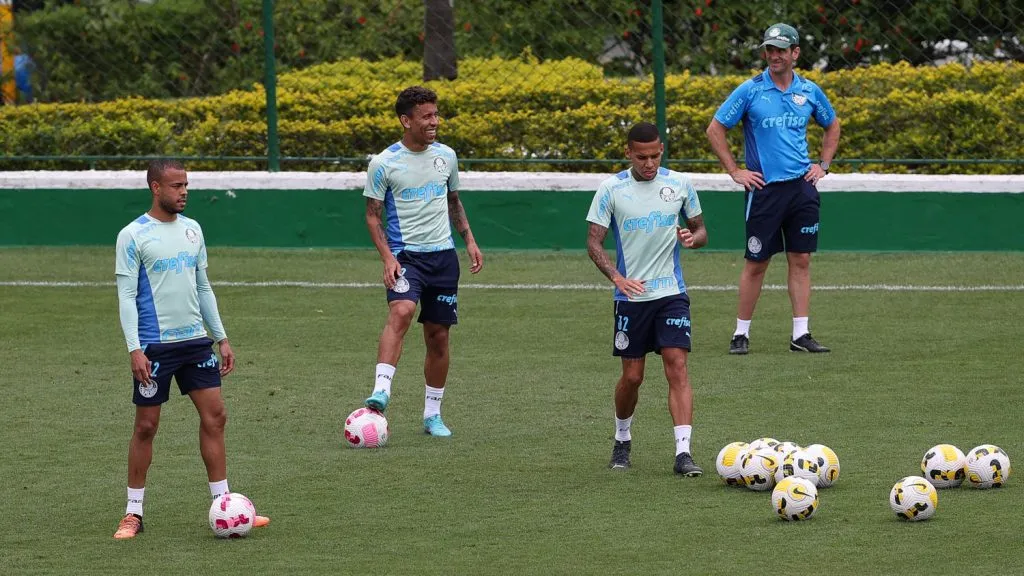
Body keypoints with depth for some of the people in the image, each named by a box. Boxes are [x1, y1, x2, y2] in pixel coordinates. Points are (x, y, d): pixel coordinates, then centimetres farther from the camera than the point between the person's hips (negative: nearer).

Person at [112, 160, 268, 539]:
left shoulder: (192, 230, 11)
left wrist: (221, 338, 14)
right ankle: (134, 514, 10)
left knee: (215, 417, 0)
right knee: (146, 425, 0)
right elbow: (126, 296, -9)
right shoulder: (133, 236, -6)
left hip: (195, 340, 5)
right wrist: (134, 349, -17)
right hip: (154, 346, -5)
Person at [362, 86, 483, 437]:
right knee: (401, 312, -31)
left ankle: (433, 414, 18)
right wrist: (387, 257, -15)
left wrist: (469, 240, 12)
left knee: (438, 336, 7)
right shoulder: (384, 164, -7)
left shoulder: (446, 156, 8)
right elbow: (373, 215, -2)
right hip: (405, 254, -5)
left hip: (443, 254, 5)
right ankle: (381, 391, -40)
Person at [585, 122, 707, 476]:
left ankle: (683, 452, -17)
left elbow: (700, 230, 13)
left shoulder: (680, 184, 3)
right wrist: (617, 277, -22)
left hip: (672, 293, 1)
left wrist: (693, 238, -12)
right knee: (632, 377, 5)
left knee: (677, 368, -12)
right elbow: (594, 242, -5)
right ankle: (622, 441, 30)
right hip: (631, 297, -1)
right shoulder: (611, 190, -4)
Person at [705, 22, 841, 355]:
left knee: (801, 260, 2)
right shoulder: (750, 91, -4)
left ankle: (801, 334, 5)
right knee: (756, 263, 0)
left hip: (802, 187, 3)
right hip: (764, 188, -3)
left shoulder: (809, 91, 7)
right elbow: (715, 130, 0)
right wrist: (735, 172, -3)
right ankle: (741, 333, 9)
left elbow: (832, 126, 25)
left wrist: (824, 164, 13)